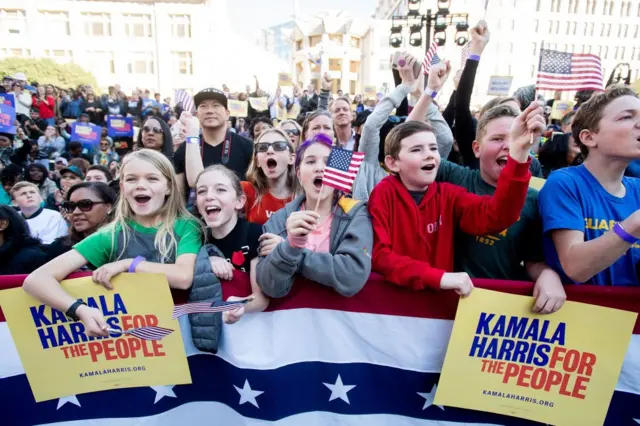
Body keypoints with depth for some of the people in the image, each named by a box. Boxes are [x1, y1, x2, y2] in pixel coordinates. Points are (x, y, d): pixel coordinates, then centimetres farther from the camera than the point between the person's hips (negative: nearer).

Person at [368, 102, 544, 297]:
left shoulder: (448, 194, 1)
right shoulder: (384, 192, -8)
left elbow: (494, 216, -16)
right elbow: (377, 255, -15)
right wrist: (438, 277, -25)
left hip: (438, 295, 3)